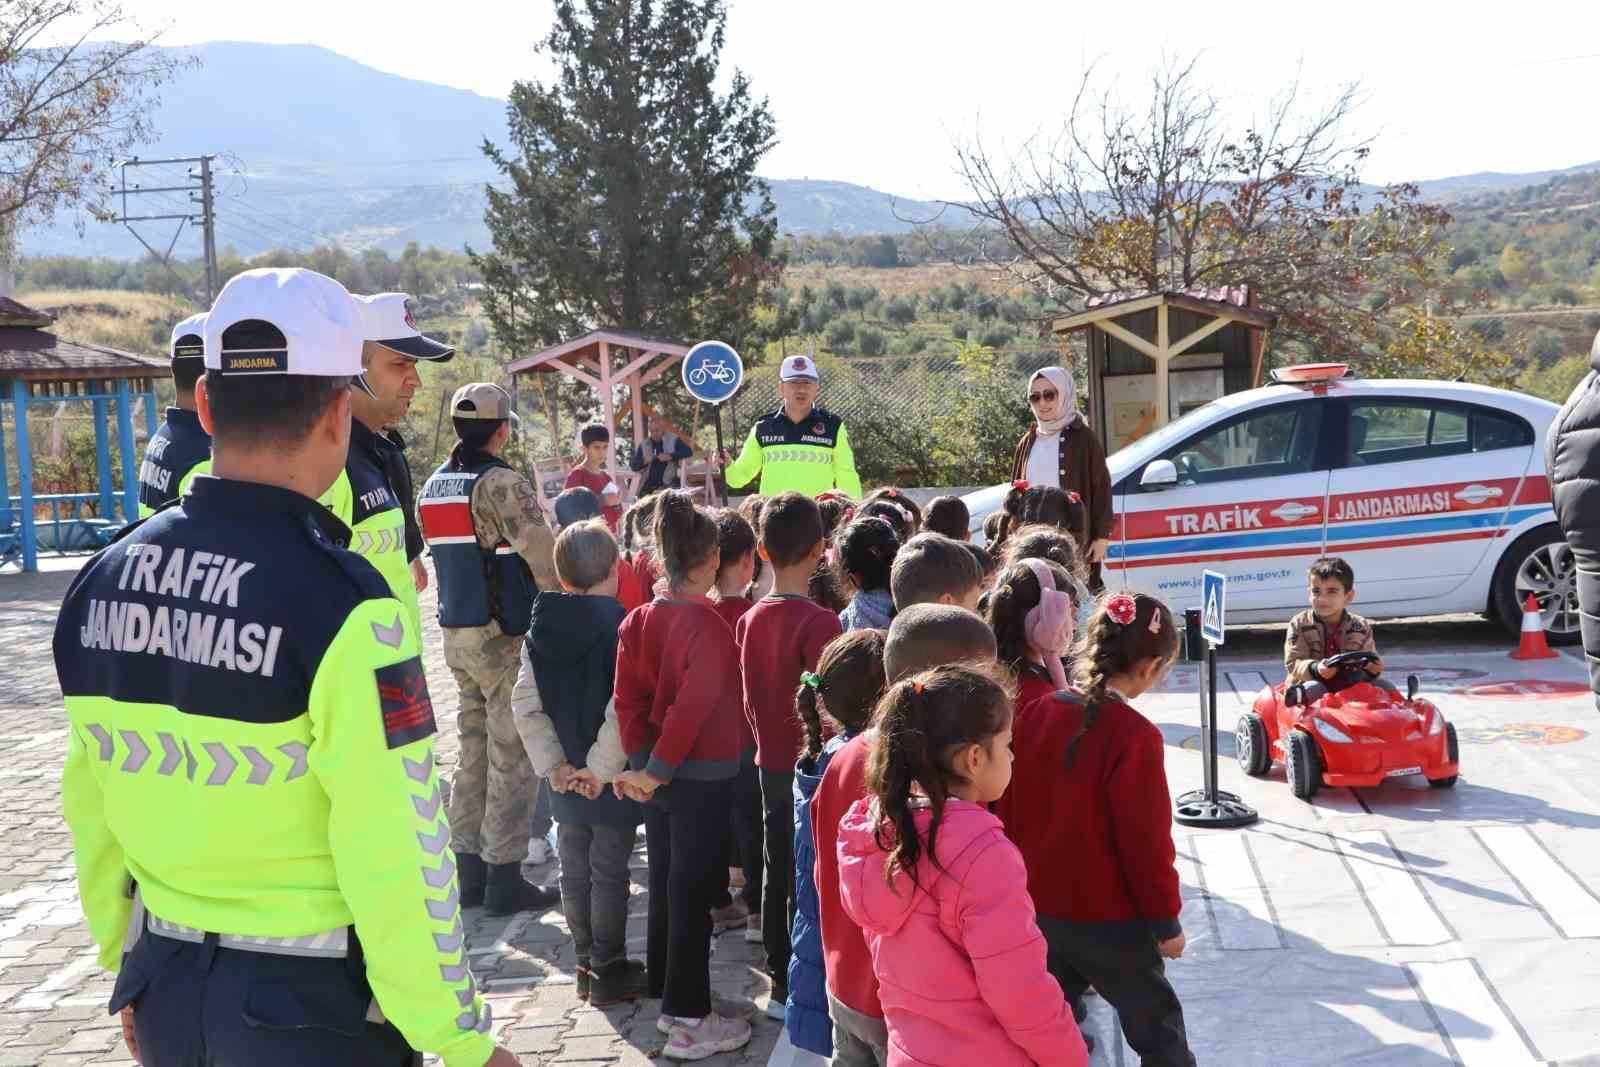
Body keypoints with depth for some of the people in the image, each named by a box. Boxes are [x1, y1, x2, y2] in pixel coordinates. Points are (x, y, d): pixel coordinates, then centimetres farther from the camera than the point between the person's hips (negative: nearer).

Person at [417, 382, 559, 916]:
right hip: (507, 637, -8)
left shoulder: (433, 485, 10)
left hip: (456, 635, 8)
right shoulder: (503, 483, -16)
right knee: (512, 758, 0)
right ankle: (504, 878, 4)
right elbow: (546, 561, -19)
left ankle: (469, 872, 21)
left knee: (472, 751, 15)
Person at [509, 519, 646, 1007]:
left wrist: (552, 764, -2)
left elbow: (525, 705, -2)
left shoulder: (540, 631, 2)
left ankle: (586, 965, 27)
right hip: (611, 780, -5)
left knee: (574, 871, 15)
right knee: (609, 873, 5)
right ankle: (610, 973, 14)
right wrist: (602, 767, -18)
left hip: (565, 778, 5)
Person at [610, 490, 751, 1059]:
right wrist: (658, 771, -19)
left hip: (659, 775, 7)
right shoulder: (708, 625, -21)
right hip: (701, 777, -7)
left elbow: (628, 698, 0)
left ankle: (665, 990, 34)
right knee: (693, 891, 2)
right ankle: (688, 1020, 11)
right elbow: (691, 708, -25)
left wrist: (643, 763, 0)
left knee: (665, 881, 20)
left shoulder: (639, 620, 1)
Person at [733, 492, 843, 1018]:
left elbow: (749, 700, 10)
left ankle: (780, 977, 26)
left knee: (777, 871, 15)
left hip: (771, 764, 7)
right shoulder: (818, 621, -20)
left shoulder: (749, 620, 2)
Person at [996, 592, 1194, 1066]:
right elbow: (1146, 840, -18)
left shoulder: (1034, 715, -4)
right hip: (1110, 919, -5)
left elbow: (1007, 812, 5)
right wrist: (1166, 921, -5)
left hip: (1038, 907, 6)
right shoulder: (1134, 735, -21)